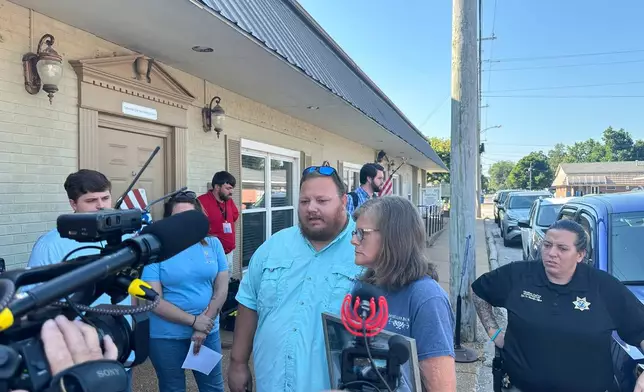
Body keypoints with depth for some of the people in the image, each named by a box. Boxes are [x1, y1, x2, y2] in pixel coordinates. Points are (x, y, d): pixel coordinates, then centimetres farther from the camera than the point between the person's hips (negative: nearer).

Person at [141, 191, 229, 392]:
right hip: (166, 335, -2)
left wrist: (205, 325, -10)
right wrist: (193, 321, -16)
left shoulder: (213, 244, -2)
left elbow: (221, 289, -1)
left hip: (208, 331, 3)